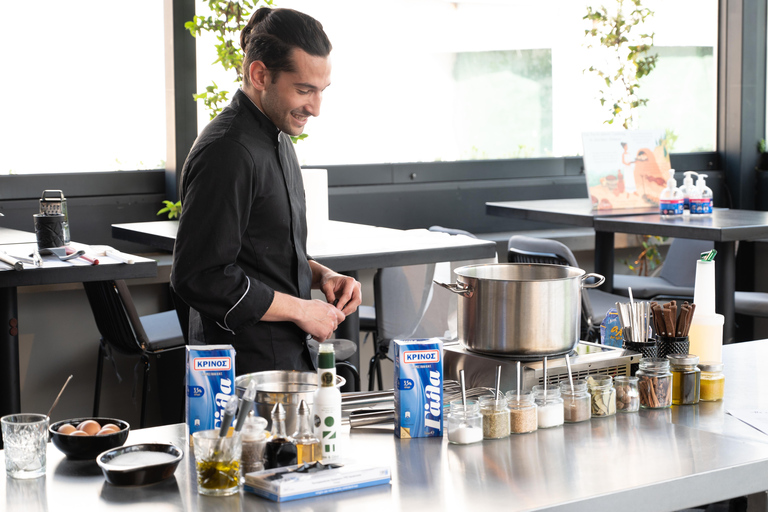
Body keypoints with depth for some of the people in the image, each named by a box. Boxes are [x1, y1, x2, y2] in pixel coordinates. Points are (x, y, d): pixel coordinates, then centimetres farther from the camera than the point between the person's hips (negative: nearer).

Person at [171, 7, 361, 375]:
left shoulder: (277, 139, 12)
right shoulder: (227, 154, -20)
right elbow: (200, 278, -24)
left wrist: (321, 275, 4)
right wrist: (299, 310, -17)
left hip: (289, 358, 9)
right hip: (248, 369, -9)